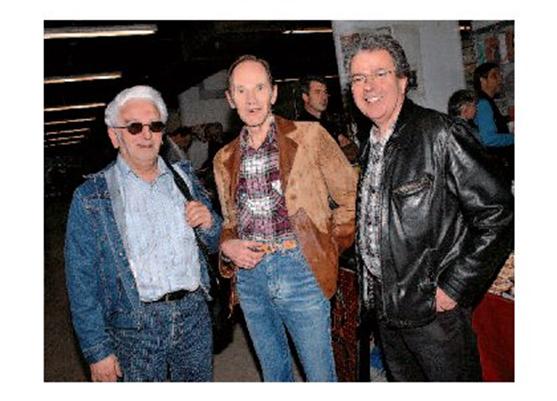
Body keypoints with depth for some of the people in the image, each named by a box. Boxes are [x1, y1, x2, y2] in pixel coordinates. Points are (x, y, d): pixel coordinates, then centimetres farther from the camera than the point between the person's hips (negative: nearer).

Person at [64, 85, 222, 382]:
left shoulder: (183, 175, 7)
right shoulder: (91, 197, -5)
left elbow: (215, 244, 15)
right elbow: (81, 279, -4)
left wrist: (209, 224, -8)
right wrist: (97, 351, -7)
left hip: (195, 314, 3)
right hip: (136, 325, -3)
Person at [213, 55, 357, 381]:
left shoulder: (309, 136, -3)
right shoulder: (225, 159, 10)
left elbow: (351, 196, 0)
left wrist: (330, 244, -4)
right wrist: (228, 246, -1)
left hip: (300, 269, -4)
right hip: (249, 275, 4)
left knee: (321, 375, 9)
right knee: (274, 373, 20)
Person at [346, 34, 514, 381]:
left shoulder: (439, 135, -16)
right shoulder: (372, 145, 8)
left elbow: (498, 216, -18)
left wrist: (454, 288, -18)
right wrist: (369, 283, 11)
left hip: (432, 306, -7)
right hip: (383, 306, 7)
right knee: (405, 385, 22)